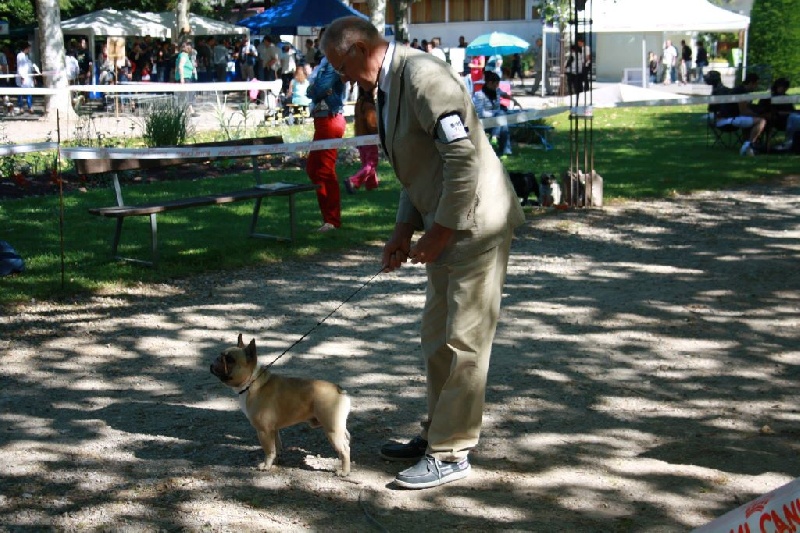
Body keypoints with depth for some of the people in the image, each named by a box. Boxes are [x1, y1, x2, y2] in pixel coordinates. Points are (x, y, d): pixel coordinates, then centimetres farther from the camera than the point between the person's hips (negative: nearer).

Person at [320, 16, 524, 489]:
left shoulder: (422, 76, -19)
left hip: (475, 224, -10)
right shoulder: (390, 85, 13)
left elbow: (464, 159, -25)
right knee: (437, 338, 17)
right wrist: (405, 231, 9)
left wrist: (439, 234, -19)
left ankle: (451, 454, 4)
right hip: (445, 228, 10)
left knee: (463, 343, -4)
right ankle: (439, 433, 29)